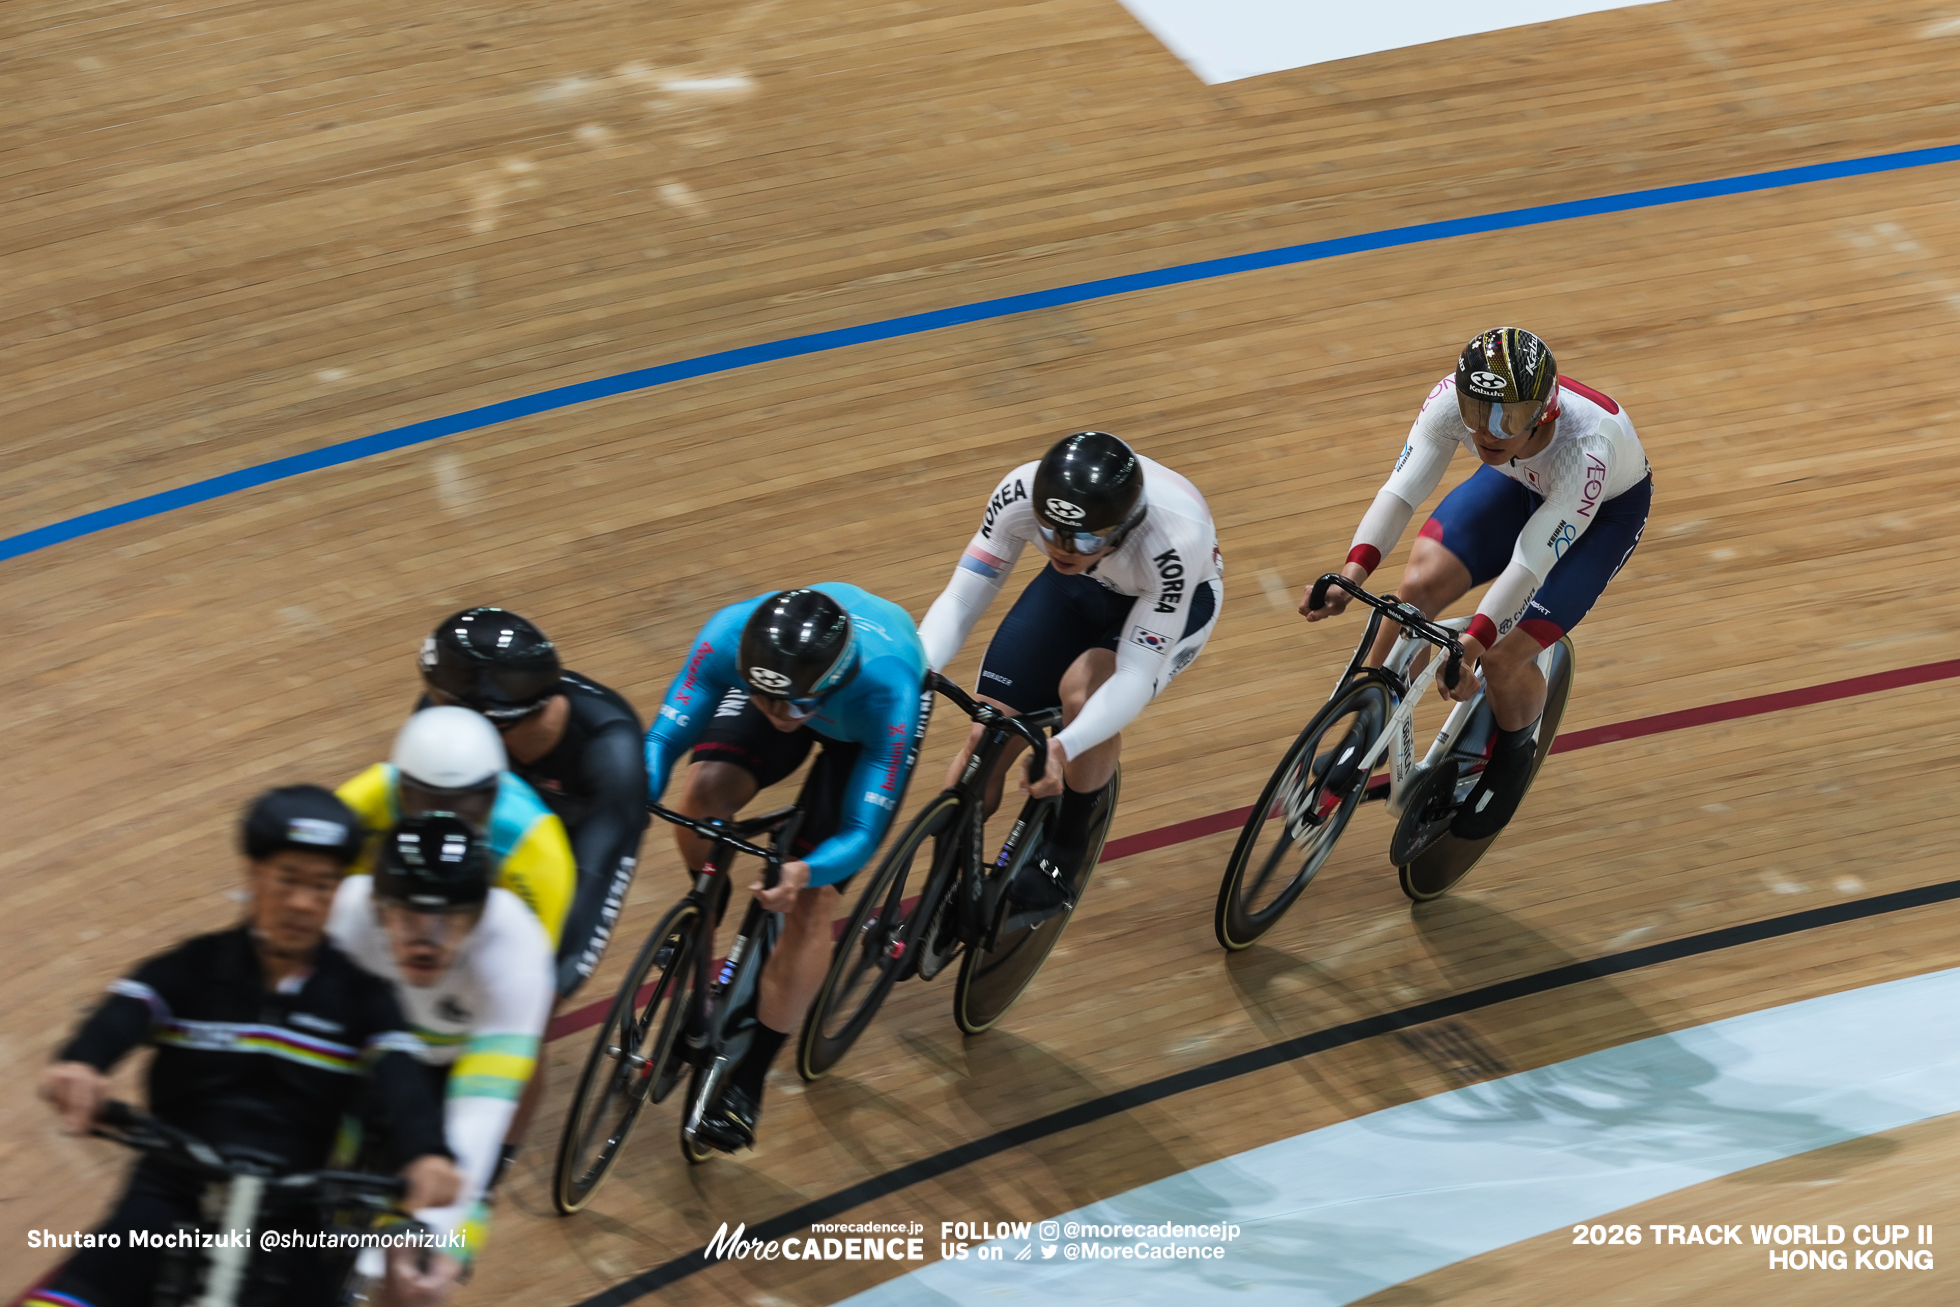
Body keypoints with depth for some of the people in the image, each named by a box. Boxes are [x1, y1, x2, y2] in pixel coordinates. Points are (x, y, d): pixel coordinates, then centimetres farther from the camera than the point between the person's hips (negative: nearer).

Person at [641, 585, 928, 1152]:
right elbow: (664, 738, -31)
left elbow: (862, 832, -39)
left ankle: (748, 1079, 2)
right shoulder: (729, 635, -39)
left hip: (862, 723, -3)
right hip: (778, 664, 3)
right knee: (705, 792, -26)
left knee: (811, 904, -13)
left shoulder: (887, 694, -44)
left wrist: (805, 872, -60)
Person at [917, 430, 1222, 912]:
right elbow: (960, 599, -25)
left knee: (1082, 691, -33)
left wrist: (1065, 746, -55)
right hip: (1079, 589, 3)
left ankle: (1067, 848, -8)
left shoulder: (1173, 541, -42)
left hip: (1171, 600, -3)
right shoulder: (1022, 493, -33)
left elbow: (1136, 678, -39)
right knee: (983, 748, -9)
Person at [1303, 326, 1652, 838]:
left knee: (1503, 658, -16)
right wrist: (1352, 572, -48)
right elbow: (1403, 488, -33)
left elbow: (1531, 559, -42)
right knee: (1419, 586, -18)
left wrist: (1474, 640, -52)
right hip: (1520, 483, 4)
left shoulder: (1587, 445, -43)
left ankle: (1515, 754, 20)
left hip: (1604, 509, -4)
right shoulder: (1452, 399, -33)